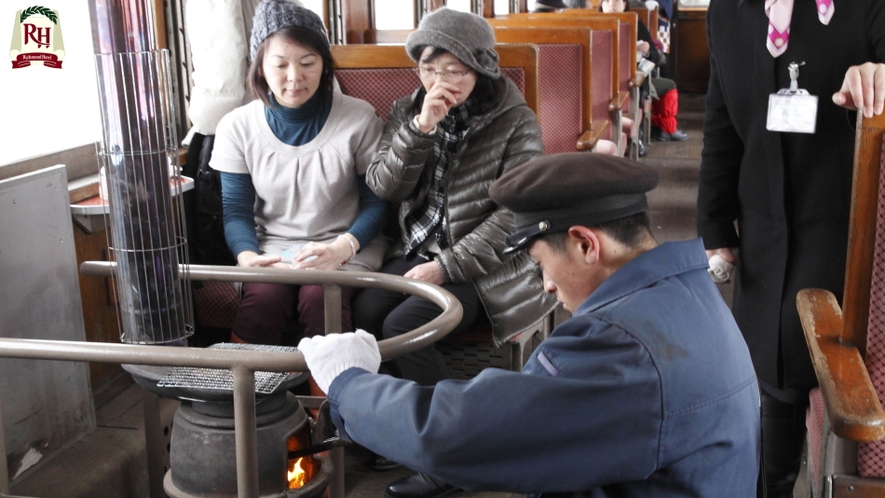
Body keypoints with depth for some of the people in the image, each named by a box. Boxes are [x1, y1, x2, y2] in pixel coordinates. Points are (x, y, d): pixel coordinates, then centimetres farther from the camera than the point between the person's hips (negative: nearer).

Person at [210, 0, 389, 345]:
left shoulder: (359, 119, -4)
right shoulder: (237, 127, 1)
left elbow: (377, 202, -1)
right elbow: (236, 210, 4)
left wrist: (341, 247, -20)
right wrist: (248, 256, -17)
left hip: (346, 249, -1)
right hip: (272, 249, 1)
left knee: (319, 297, -32)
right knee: (265, 296, -31)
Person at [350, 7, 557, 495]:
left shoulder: (515, 121, -6)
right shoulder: (406, 112, 7)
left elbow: (514, 213, -13)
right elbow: (383, 188, -3)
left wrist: (446, 267, -18)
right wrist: (421, 129, -17)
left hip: (482, 265, -5)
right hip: (417, 252, 5)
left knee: (402, 325, -25)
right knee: (363, 312, -22)